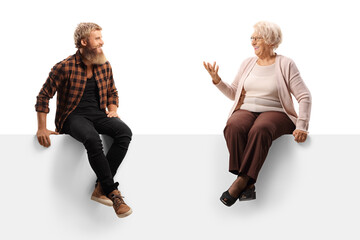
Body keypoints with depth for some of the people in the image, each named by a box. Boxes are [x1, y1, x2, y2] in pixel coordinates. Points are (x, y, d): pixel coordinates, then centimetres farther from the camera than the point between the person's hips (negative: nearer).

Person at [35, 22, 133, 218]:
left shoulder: (105, 66, 9)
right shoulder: (65, 67, -7)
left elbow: (112, 92, 25)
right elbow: (43, 96, -2)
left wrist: (113, 110, 4)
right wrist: (42, 128, -6)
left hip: (98, 114, 5)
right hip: (73, 116, -5)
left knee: (125, 132, -26)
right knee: (92, 138, -38)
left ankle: (100, 188, -24)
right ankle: (113, 193, -30)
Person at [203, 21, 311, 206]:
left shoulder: (285, 64, 3)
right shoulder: (248, 63, 17)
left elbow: (304, 97, -2)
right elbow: (233, 93, 22)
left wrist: (301, 126, -14)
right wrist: (217, 80, 4)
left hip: (274, 112, -3)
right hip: (246, 110, 4)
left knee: (260, 130, -39)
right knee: (233, 128, -33)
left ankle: (242, 180, -35)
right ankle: (248, 185, -34)